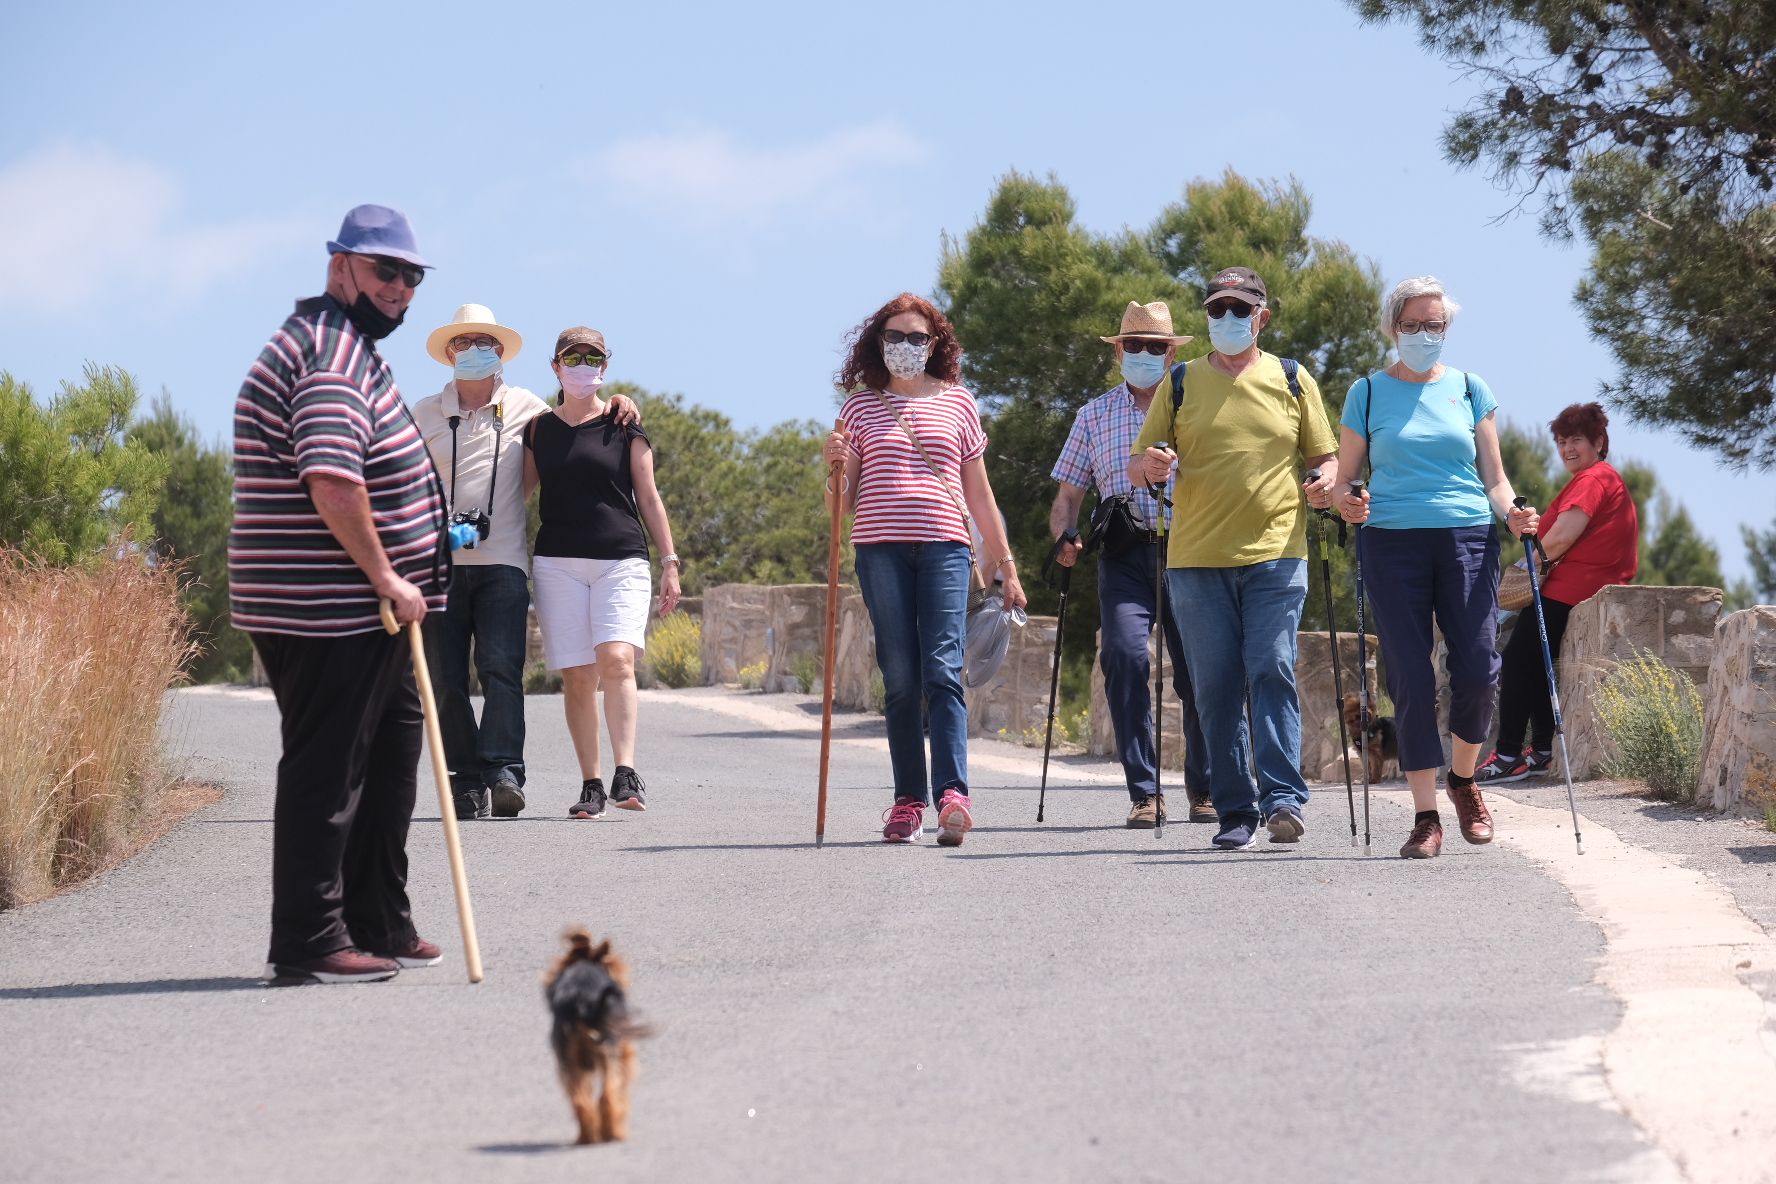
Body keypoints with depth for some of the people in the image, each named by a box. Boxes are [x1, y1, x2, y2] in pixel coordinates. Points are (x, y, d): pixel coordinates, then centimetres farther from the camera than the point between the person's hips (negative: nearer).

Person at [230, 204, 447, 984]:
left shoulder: (346, 348, 21)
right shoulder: (332, 352, -15)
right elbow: (332, 481, -27)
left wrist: (394, 582, 25)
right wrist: (386, 577, -21)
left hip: (367, 609, 11)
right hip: (329, 617, -11)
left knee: (386, 763, 17)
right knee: (326, 772, -7)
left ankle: (380, 927, 25)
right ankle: (309, 943, -4)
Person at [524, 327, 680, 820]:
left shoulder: (624, 425, 8)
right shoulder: (539, 429, 12)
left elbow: (648, 497, 9)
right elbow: (517, 491, 19)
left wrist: (669, 562, 5)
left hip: (622, 560, -2)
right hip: (558, 562, 2)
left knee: (617, 660, -20)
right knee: (577, 676, -2)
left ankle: (625, 774, -26)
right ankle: (590, 785, 2)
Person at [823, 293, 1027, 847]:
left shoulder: (958, 404, 14)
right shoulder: (861, 406, 14)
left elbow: (979, 493, 17)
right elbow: (843, 501, 15)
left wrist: (1005, 563, 15)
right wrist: (835, 467, -6)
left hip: (944, 546, -1)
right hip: (881, 550, 1)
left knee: (942, 669, -14)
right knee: (900, 679, -2)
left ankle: (952, 793, -22)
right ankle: (908, 800, 2)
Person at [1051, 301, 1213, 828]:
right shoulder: (1095, 415, 16)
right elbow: (1069, 492, 17)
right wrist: (1064, 536, -4)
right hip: (1124, 553, 0)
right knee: (1124, 654, -19)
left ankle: (1204, 789, 18)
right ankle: (1144, 793, -15)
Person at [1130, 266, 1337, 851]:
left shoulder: (1292, 380, 11)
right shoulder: (1181, 384, 12)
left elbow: (1324, 457, 15)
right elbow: (1136, 469, 12)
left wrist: (1326, 481, -9)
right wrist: (1150, 464, -12)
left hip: (1276, 557, -1)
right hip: (1197, 560, 2)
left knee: (1272, 671, -15)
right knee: (1215, 688, 0)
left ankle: (1283, 799, -17)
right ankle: (1235, 812, 5)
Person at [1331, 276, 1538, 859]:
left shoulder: (1470, 389, 13)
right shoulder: (1368, 393, 10)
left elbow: (1493, 475, 13)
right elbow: (1344, 476, 10)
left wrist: (1511, 512, -7)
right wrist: (1344, 501, -12)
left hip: (1467, 537, 1)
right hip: (1392, 543, -1)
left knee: (1477, 670, -9)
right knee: (1410, 679, -5)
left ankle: (1463, 780, 18)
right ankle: (1426, 816, 1)